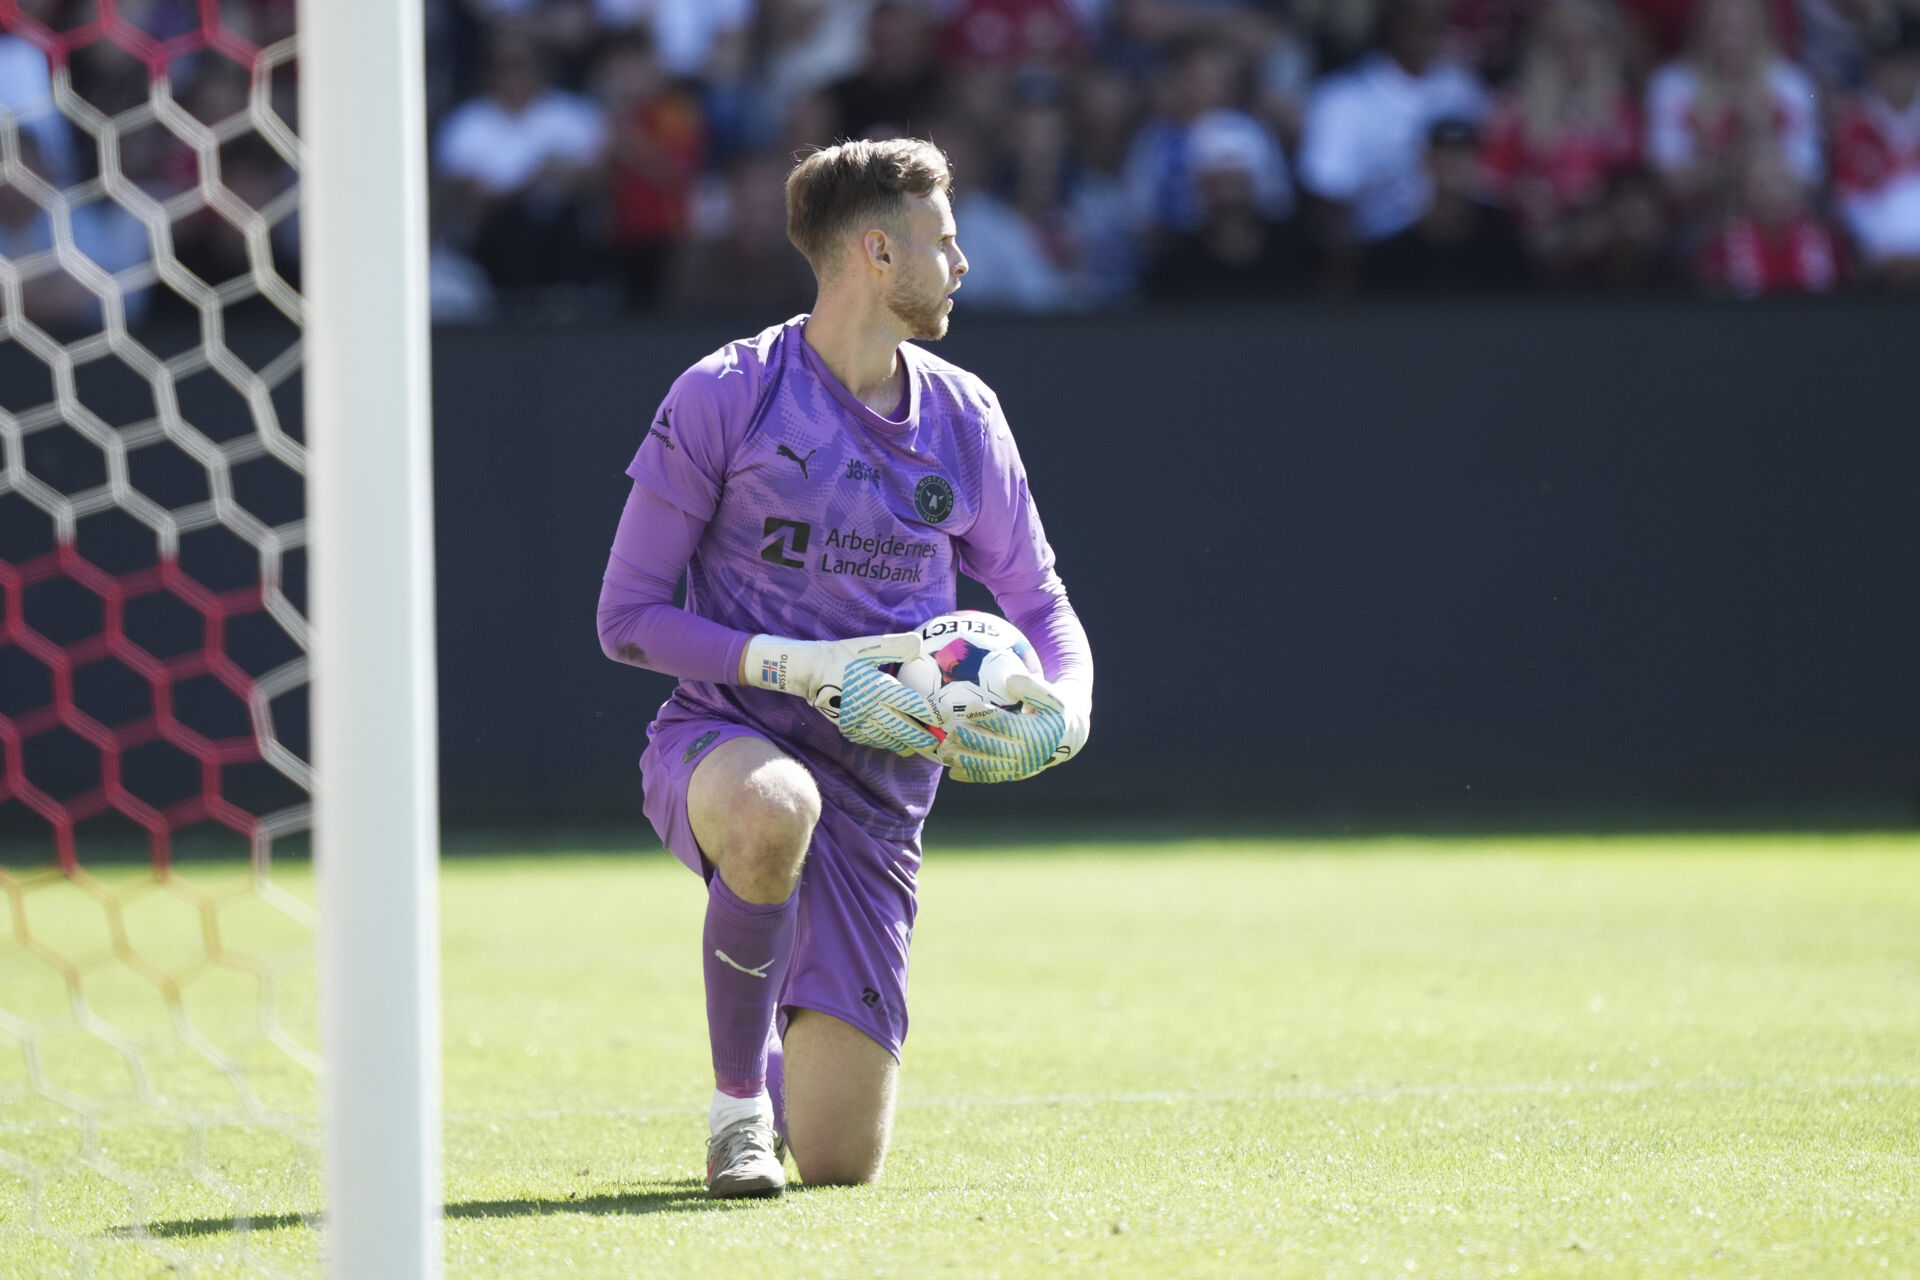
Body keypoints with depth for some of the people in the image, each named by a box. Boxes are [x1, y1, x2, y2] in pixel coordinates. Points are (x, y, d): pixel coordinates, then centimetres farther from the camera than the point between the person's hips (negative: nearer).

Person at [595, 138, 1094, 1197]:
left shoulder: (963, 418, 5)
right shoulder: (723, 396, -8)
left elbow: (1038, 602, 14)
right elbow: (627, 616, -7)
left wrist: (1060, 715, -10)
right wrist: (806, 667, -21)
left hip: (877, 787, 3)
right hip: (719, 740, -3)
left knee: (839, 1161, -7)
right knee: (773, 808, -44)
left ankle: (782, 1071, 34)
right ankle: (736, 1098, -18)